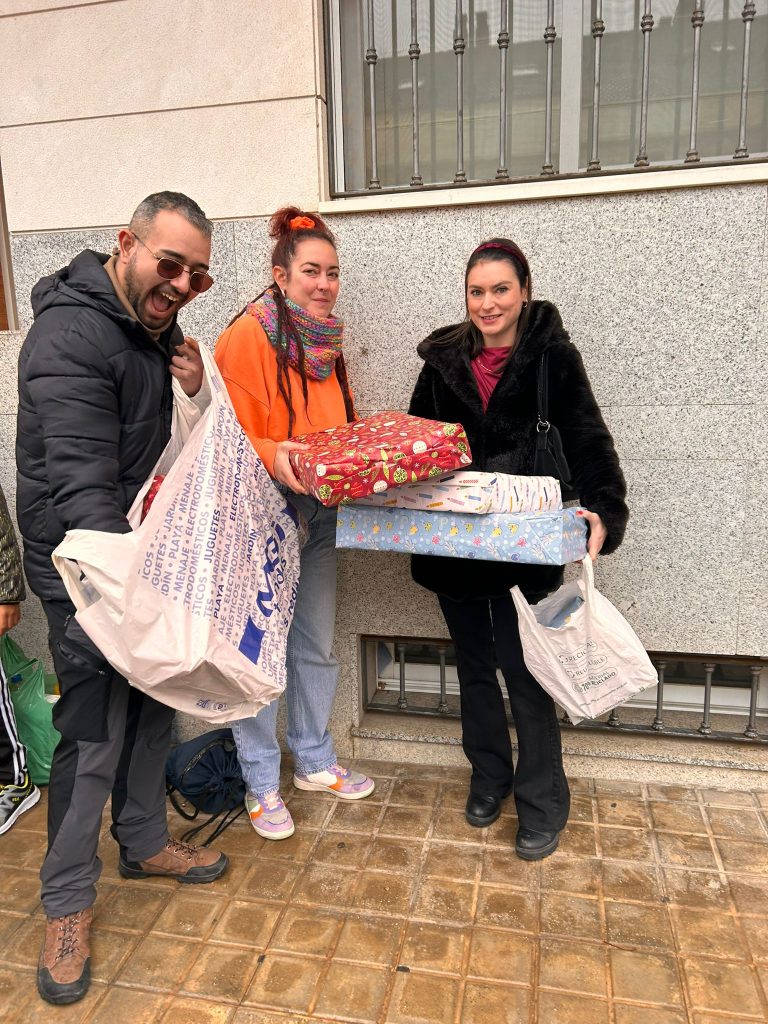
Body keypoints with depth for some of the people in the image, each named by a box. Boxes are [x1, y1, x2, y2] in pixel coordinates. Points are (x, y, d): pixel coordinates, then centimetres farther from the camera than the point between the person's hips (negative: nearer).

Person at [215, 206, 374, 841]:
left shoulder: (327, 341, 12)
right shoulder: (249, 336, -11)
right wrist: (272, 455, -33)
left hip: (320, 515, 7)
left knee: (317, 644, 15)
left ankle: (315, 760, 34)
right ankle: (262, 782, 21)